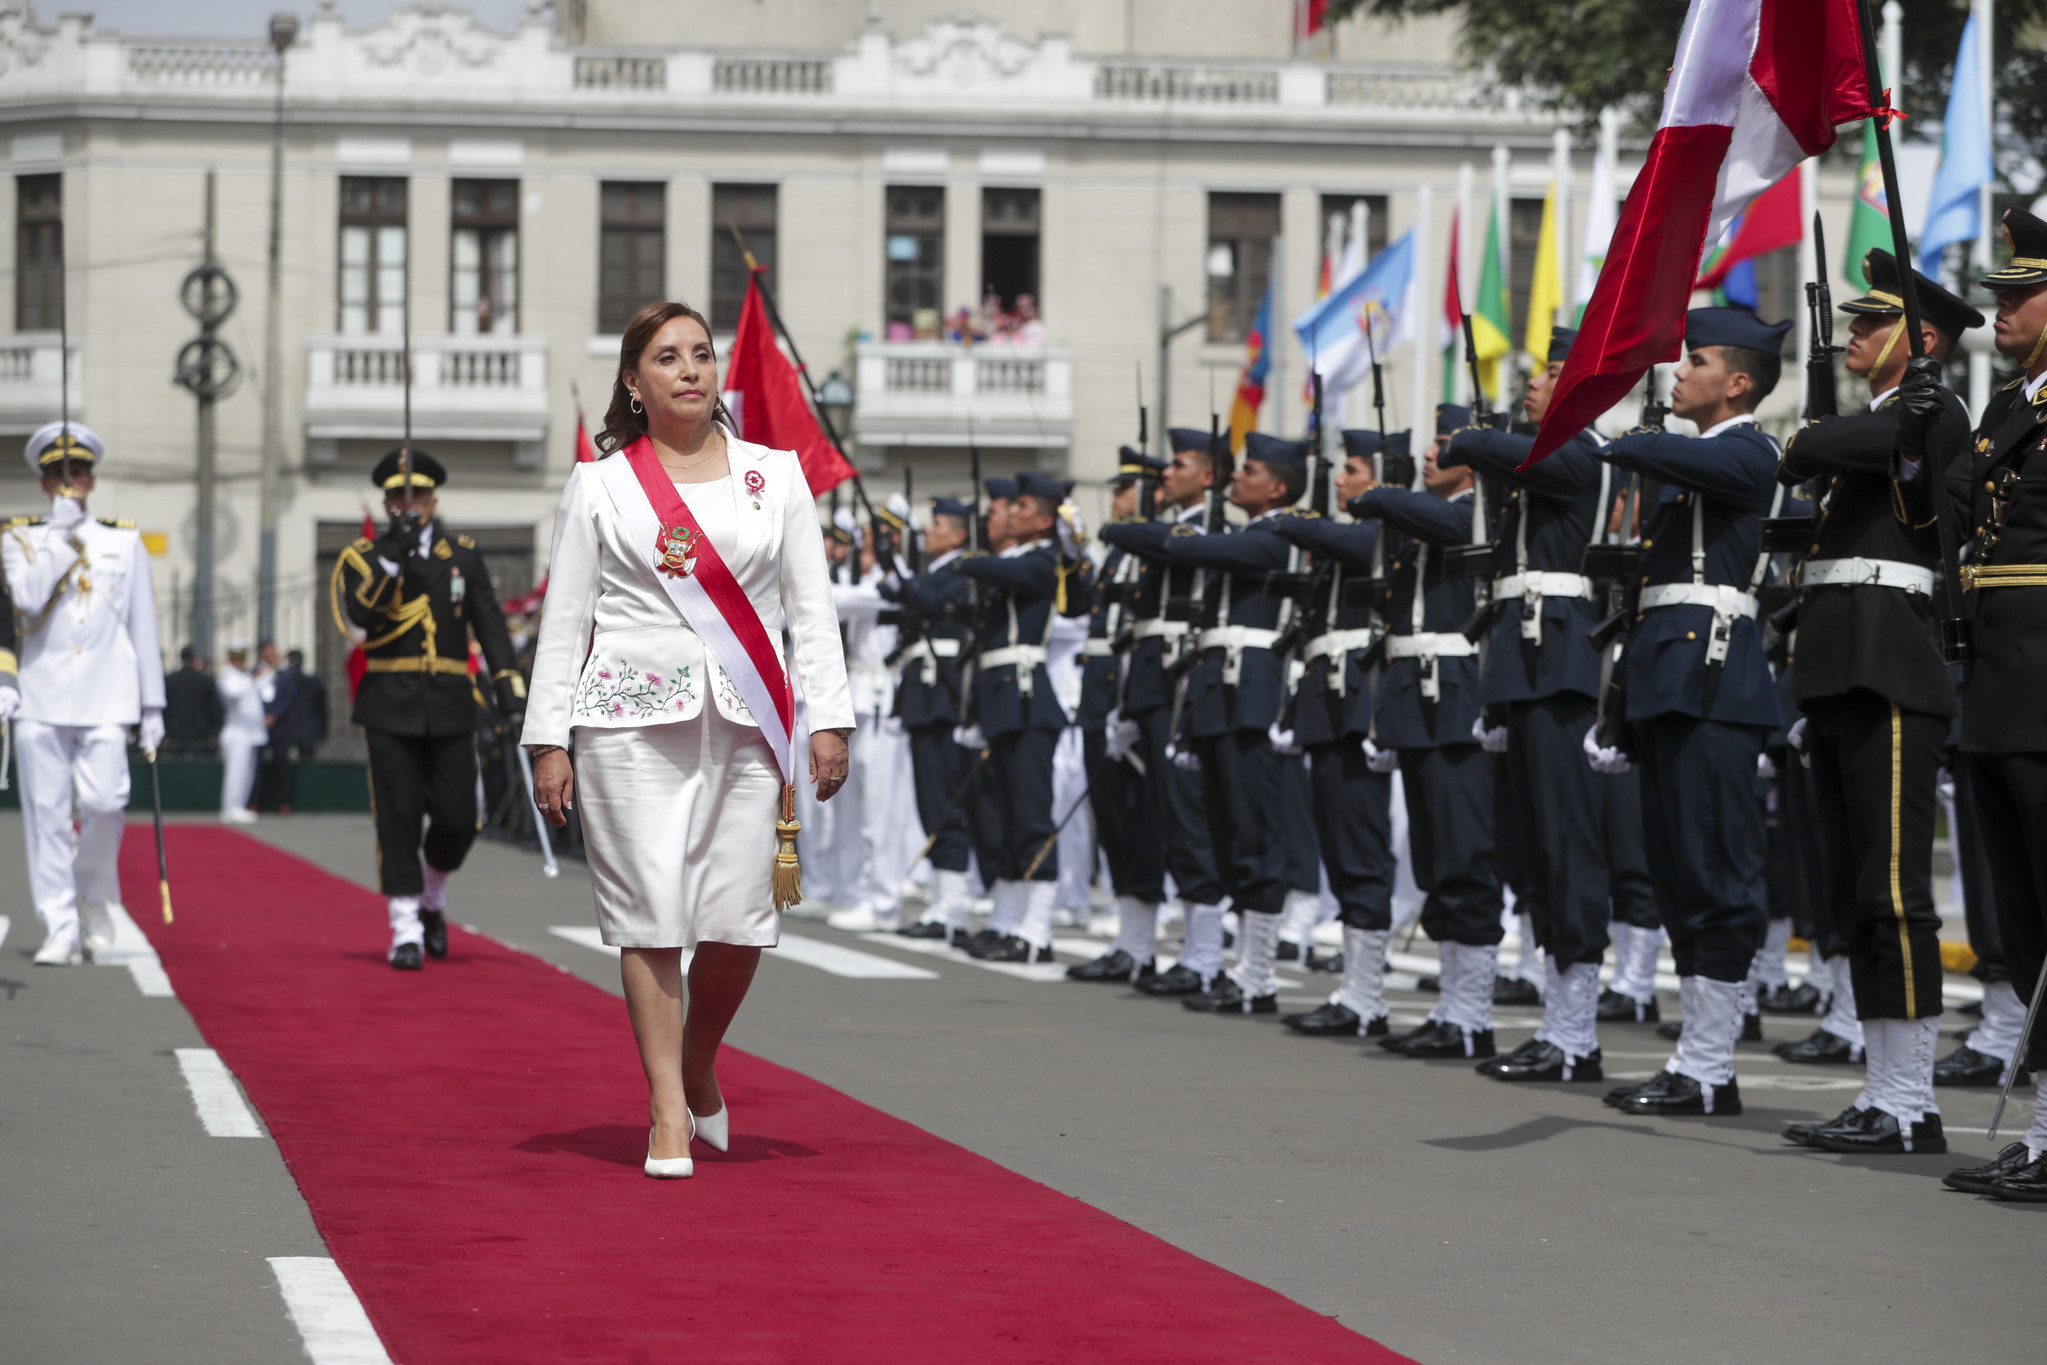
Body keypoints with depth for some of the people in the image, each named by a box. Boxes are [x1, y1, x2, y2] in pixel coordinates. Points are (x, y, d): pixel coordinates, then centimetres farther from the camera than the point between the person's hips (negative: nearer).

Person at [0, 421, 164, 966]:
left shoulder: (125, 542, 12)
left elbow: (143, 627, 12)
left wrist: (152, 706, 8)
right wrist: (60, 538, -10)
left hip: (106, 697, 0)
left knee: (102, 800, -15)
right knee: (47, 814, -3)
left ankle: (95, 897, 11)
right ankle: (59, 930, 2)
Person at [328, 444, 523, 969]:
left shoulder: (464, 555, 10)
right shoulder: (364, 556, 5)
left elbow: (489, 624, 5)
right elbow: (356, 619, -11)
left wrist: (509, 683, -7)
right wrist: (390, 559, -19)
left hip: (450, 707, 2)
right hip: (390, 706, -2)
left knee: (457, 818, 0)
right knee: (398, 818, -5)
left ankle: (432, 897, 29)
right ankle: (405, 931, 0)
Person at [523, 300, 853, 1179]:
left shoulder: (774, 476, 12)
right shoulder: (600, 486, 7)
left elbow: (810, 607, 11)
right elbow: (564, 620, 7)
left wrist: (828, 718, 2)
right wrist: (549, 741, 1)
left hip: (745, 720, 2)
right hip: (633, 718, -1)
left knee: (740, 919, -4)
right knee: (651, 913, -6)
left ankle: (699, 1067, 22)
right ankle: (668, 1110, 1)